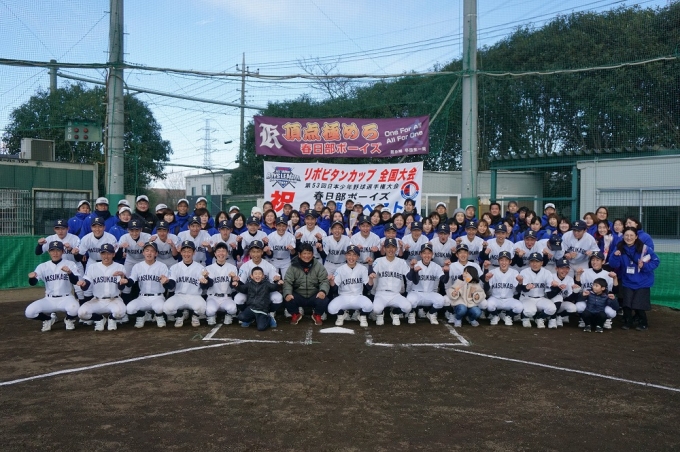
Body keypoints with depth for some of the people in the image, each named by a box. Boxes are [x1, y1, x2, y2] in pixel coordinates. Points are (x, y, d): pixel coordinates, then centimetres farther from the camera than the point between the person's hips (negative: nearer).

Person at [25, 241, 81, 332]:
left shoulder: (70, 264, 0)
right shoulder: (43, 266, 5)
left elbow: (76, 281, -13)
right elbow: (33, 282, -6)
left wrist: (69, 273, -34)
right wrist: (32, 277, -30)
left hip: (66, 298, -3)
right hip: (49, 300, 3)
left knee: (73, 309, -35)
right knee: (29, 312, -20)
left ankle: (69, 320, 4)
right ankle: (48, 319, 13)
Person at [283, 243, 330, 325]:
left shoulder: (318, 266, -2)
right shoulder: (293, 267, -3)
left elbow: (324, 281, -7)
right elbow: (287, 282, -8)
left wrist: (323, 291, -29)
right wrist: (287, 293, -29)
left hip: (314, 296, 0)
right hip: (298, 296, 0)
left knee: (323, 300, -30)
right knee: (288, 300, -29)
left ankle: (317, 315, 7)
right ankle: (295, 315, 7)